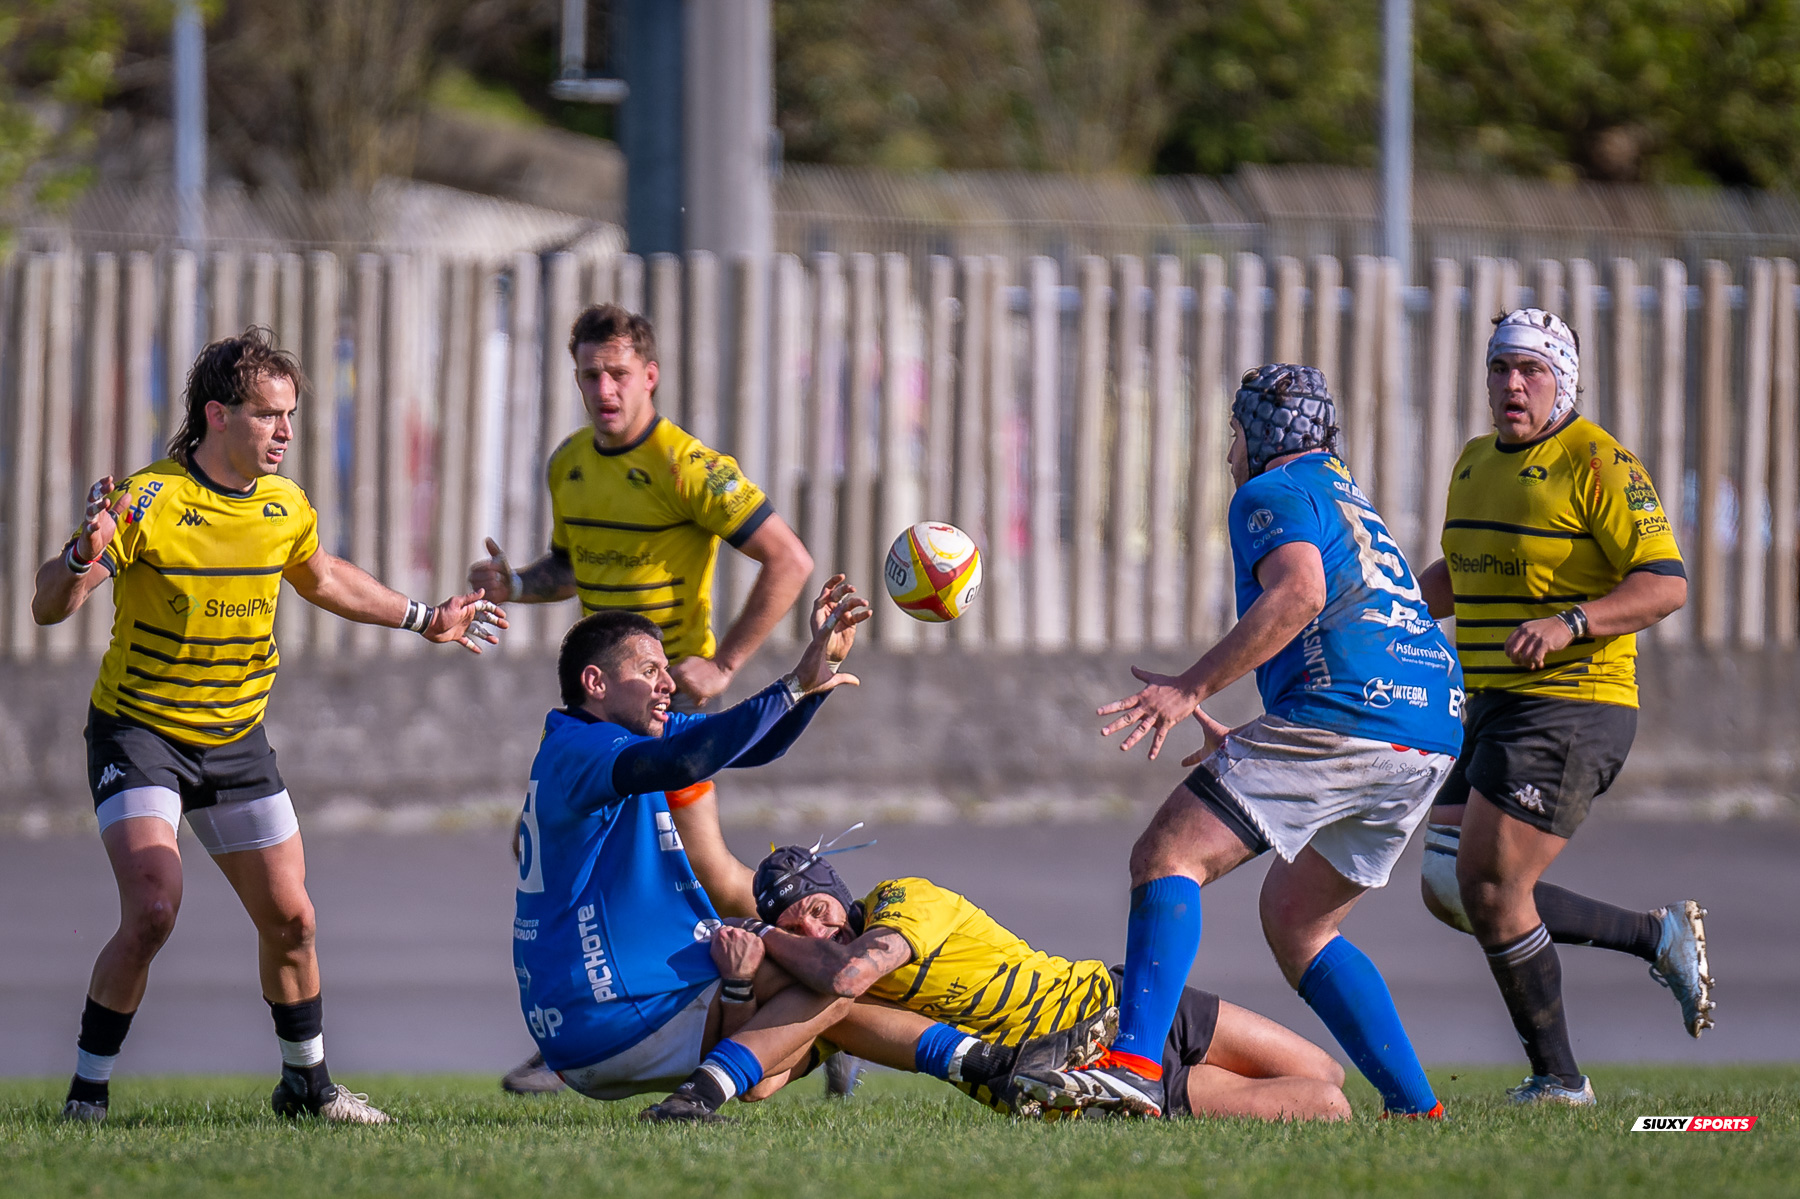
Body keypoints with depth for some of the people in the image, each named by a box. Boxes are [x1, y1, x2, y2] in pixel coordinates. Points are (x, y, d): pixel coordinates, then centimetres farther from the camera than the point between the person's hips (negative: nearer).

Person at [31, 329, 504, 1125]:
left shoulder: (285, 507, -1)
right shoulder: (148, 501, -20)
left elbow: (322, 580, 23)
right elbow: (48, 606, -24)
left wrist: (422, 619, 26)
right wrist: (87, 555, -45)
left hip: (236, 739, 6)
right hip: (138, 731, -6)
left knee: (289, 918, 6)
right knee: (152, 910, -23)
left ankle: (306, 1083, 28)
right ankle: (86, 1093, -10)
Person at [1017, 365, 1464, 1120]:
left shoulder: (1273, 493, 4)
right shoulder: (1349, 498, 33)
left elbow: (1299, 595, -16)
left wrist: (1192, 689, -17)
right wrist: (1243, 744, 40)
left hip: (1344, 712, -9)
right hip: (1433, 730, 9)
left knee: (1169, 855, -11)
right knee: (1297, 921, 19)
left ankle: (1133, 1067, -31)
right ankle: (1415, 1108, 9)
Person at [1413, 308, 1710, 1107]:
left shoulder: (1598, 464, -12)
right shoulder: (1477, 462, 14)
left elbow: (1666, 583, -17)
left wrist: (1569, 622, -30)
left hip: (1572, 705, -9)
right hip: (1490, 711, 9)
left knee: (1489, 889, -13)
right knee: (1448, 891, 5)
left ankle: (1558, 1079, 1)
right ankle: (1659, 937, 16)